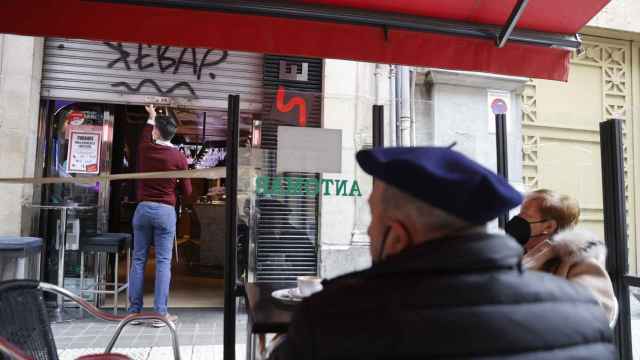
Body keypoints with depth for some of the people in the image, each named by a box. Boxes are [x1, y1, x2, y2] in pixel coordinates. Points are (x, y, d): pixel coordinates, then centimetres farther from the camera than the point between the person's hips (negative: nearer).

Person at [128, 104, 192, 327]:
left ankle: (134, 310, 12)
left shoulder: (145, 149, 2)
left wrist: (151, 116, 45)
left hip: (143, 208, 3)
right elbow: (187, 191, -1)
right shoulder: (179, 157, -6)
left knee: (139, 260, 8)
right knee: (163, 262, 0)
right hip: (165, 211, -2)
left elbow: (145, 138, 29)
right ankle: (160, 313, 0)